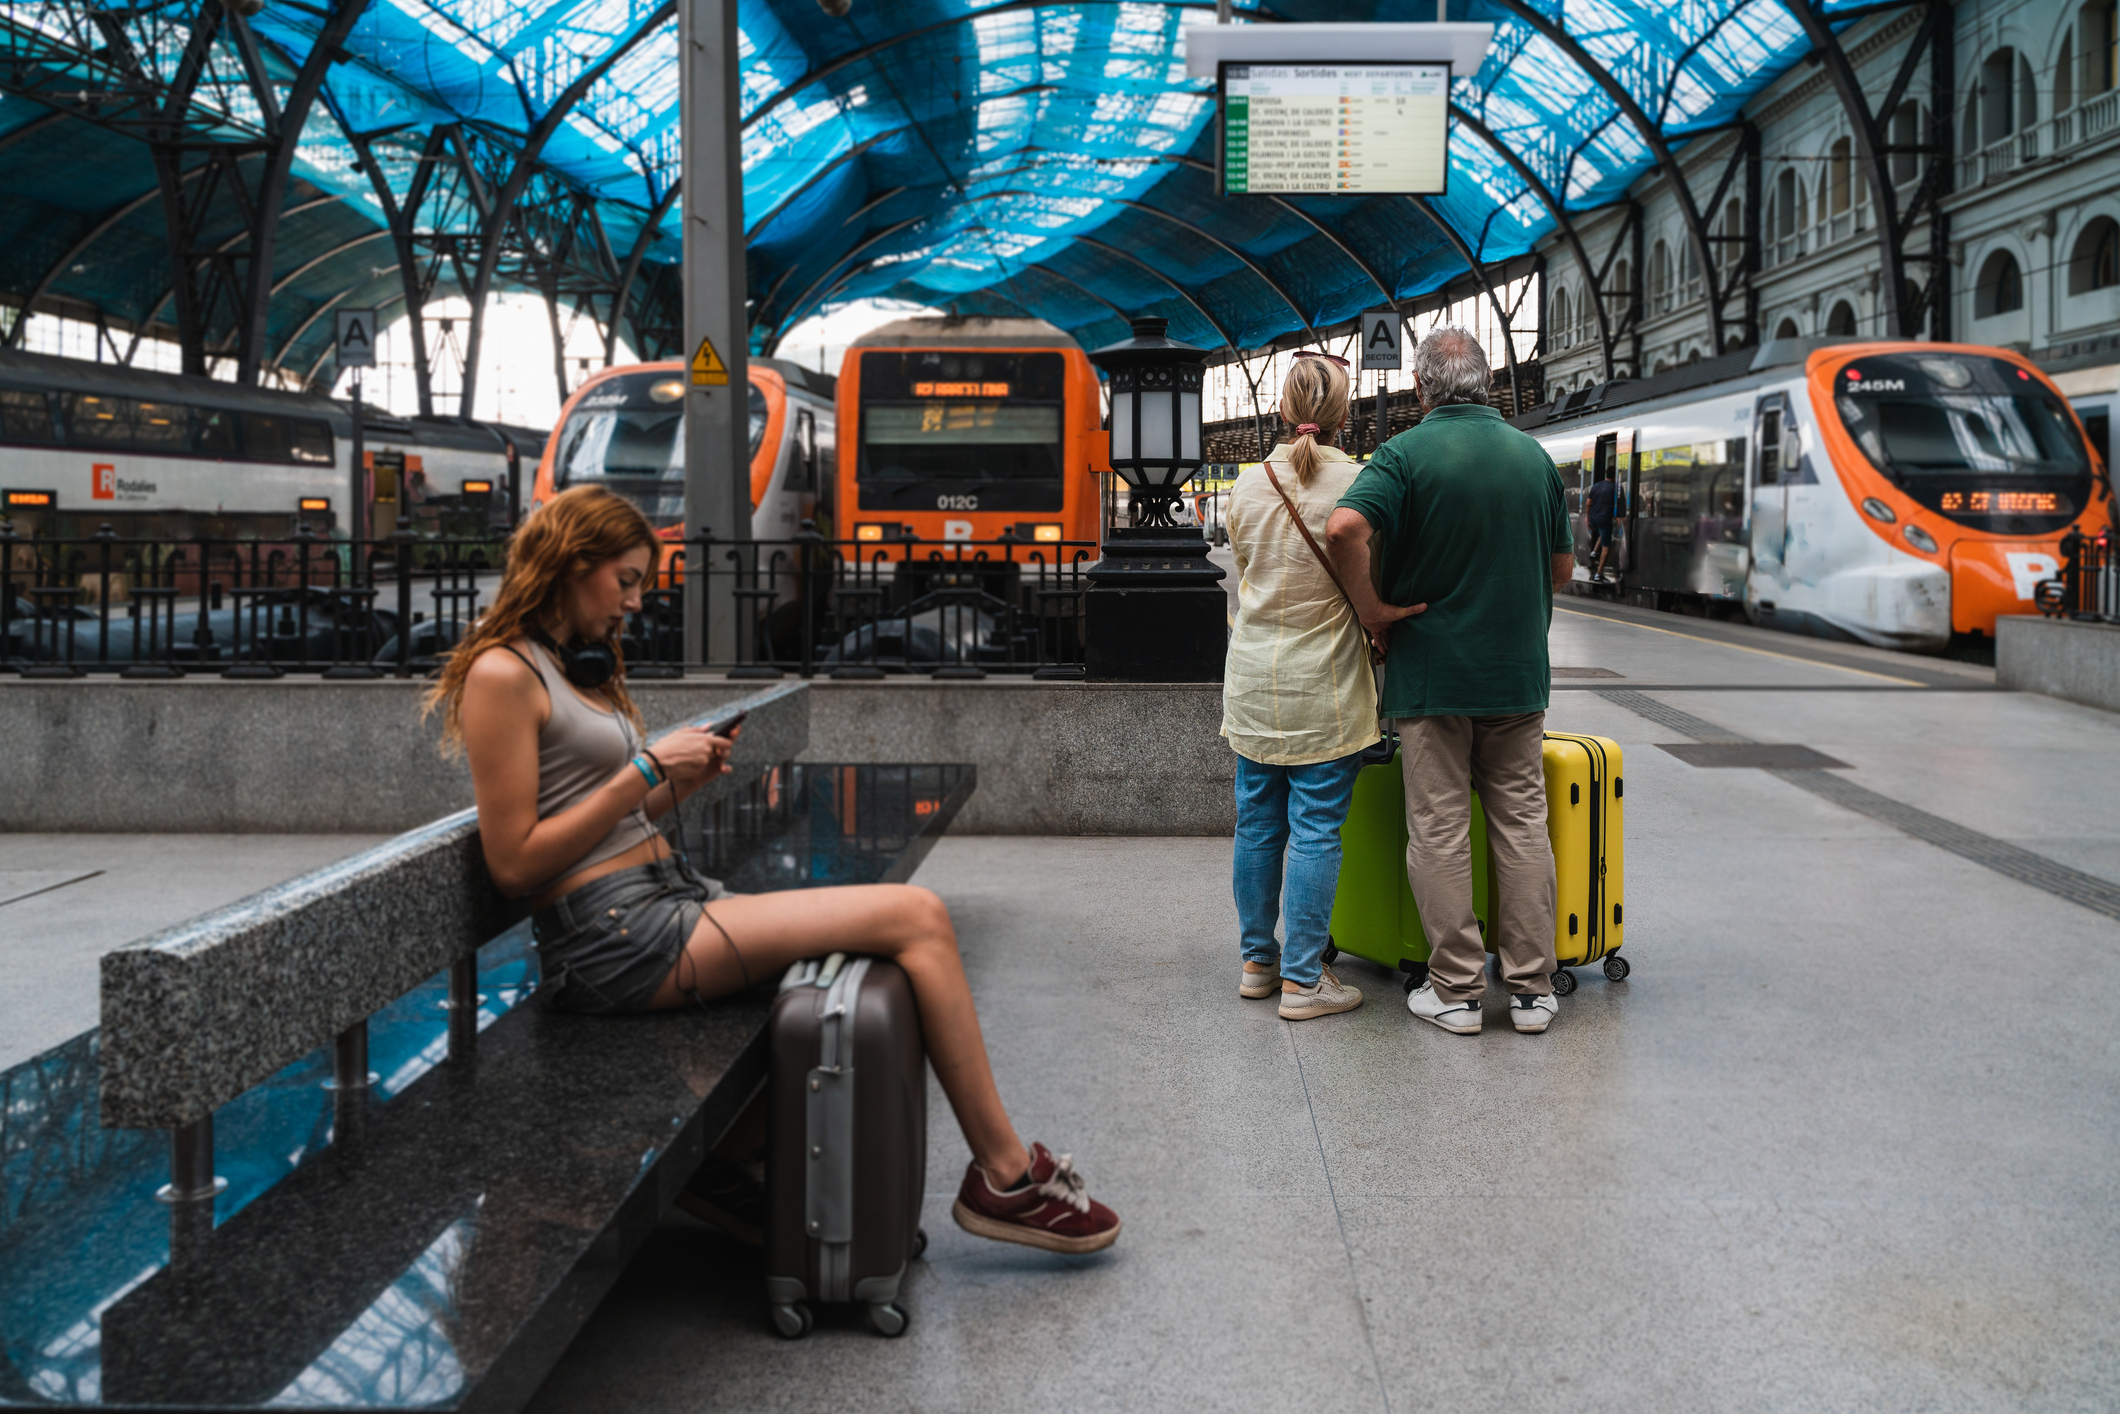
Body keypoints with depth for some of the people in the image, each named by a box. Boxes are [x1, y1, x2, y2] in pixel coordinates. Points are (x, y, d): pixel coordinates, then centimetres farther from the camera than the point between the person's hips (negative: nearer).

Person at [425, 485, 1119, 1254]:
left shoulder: (579, 669, 22)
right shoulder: (502, 675, -7)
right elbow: (515, 863, -13)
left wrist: (683, 778, 4)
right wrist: (646, 770, -13)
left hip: (671, 901, 10)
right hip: (617, 938, -10)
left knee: (915, 922, -6)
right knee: (917, 917, -16)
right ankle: (1008, 1176, -7)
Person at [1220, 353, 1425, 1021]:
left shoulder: (1248, 484, 1)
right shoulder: (1357, 484, -11)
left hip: (1253, 682, 4)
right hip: (1325, 687, -4)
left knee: (1257, 824, 13)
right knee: (1315, 829, 1)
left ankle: (1257, 960, 24)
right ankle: (1302, 979, 5)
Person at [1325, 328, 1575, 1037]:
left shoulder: (1407, 453, -9)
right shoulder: (1534, 455, 5)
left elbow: (1345, 528, -26)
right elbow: (1563, 565, 12)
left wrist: (1372, 610, -13)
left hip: (1430, 670, -3)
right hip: (1519, 671, 4)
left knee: (1439, 831, 3)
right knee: (1523, 825, 9)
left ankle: (1456, 990, 7)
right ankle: (1531, 987, 14)